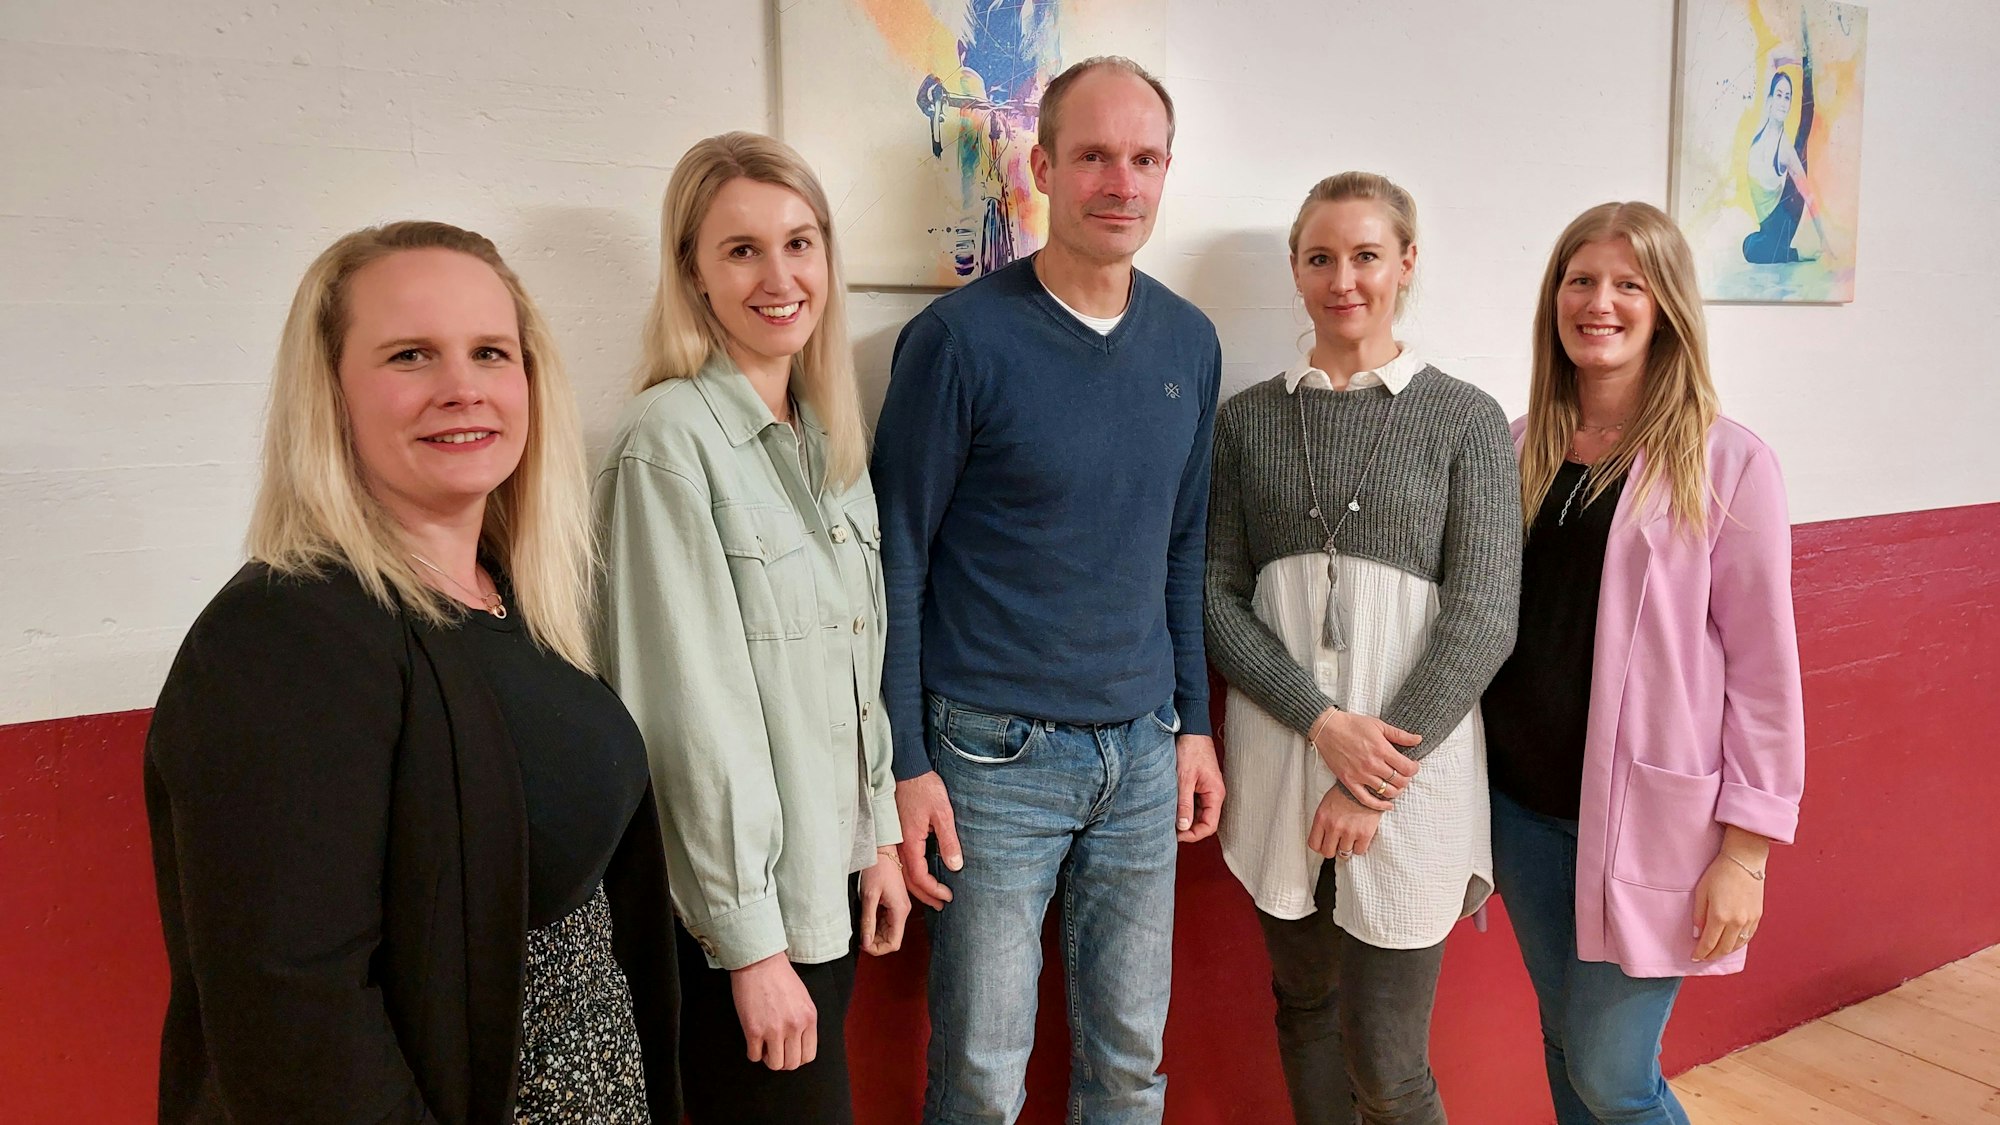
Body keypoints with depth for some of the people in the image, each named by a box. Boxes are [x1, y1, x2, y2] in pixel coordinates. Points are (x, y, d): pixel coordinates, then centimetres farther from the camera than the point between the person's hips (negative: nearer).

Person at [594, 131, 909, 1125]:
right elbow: (694, 714, -18)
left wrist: (880, 838, 12)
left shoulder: (830, 438, 7)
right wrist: (751, 941, -16)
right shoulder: (671, 441, -16)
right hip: (737, 906, -7)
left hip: (832, 881, 7)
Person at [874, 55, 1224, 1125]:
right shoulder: (962, 338, -11)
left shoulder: (1190, 343, 5)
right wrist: (906, 762, -10)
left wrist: (1194, 720, 12)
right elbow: (896, 559, -8)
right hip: (994, 755, -4)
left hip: (1144, 751, 5)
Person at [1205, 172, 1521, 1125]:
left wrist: (1373, 783, -11)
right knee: (1306, 1009, 15)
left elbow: (1482, 620, -6)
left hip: (1409, 772, -2)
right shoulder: (1247, 420, 6)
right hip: (1280, 765, 3)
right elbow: (1216, 598, 2)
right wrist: (1322, 719, -12)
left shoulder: (1466, 421, 0)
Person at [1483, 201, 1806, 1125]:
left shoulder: (1726, 464, -7)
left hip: (1648, 813, -4)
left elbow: (1763, 666, -7)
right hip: (1524, 805, 4)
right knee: (1565, 1049, 16)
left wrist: (1746, 847, -9)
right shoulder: (1516, 449, 4)